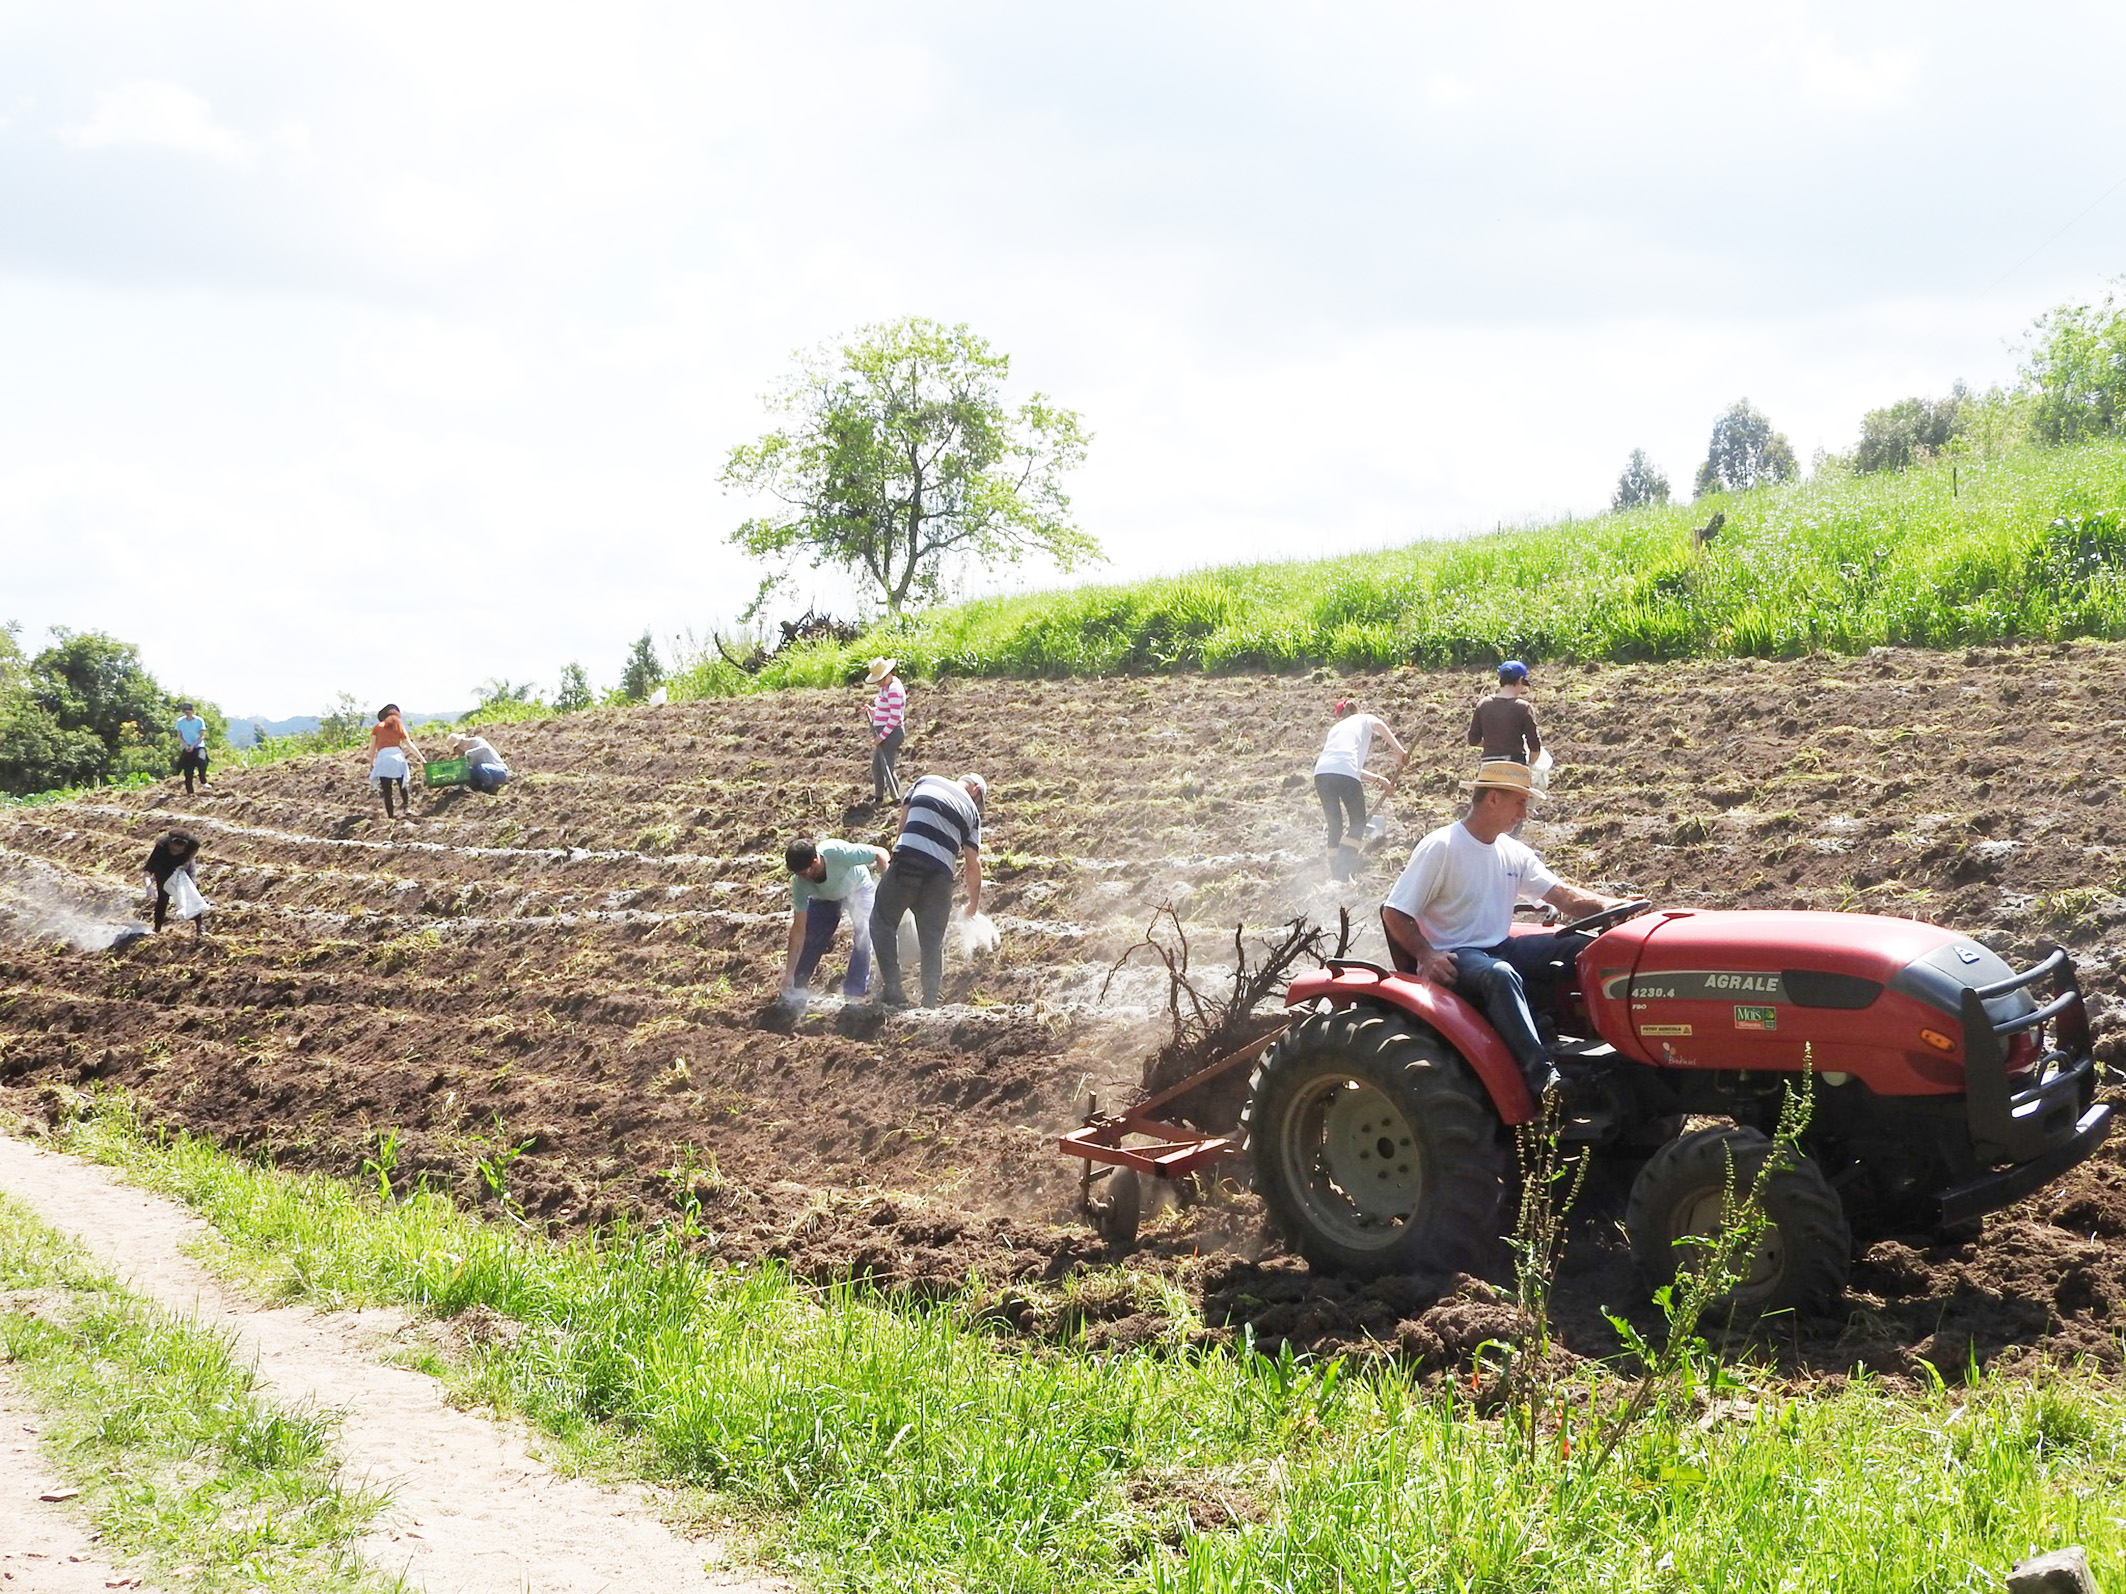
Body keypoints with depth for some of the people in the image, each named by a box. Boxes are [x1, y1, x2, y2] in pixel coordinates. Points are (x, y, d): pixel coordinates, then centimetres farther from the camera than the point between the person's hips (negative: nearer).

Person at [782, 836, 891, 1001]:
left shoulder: (838, 853, -44)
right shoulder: (800, 883, -32)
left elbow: (881, 854, -28)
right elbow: (799, 929, -26)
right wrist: (789, 974, -27)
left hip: (859, 887, -2)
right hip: (824, 898, 2)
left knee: (863, 934, -22)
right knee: (810, 940, -12)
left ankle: (853, 993, -14)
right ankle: (794, 990, 6)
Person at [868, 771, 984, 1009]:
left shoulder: (926, 782, 19)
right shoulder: (971, 810, 19)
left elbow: (903, 821, 21)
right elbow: (973, 864, 18)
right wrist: (974, 902, 30)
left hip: (907, 858, -1)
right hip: (941, 873, 1)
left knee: (883, 922, 12)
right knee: (933, 939, 13)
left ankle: (892, 992, 2)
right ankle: (930, 1001, 11)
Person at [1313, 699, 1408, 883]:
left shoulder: (1336, 728, 36)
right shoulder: (1365, 719, 23)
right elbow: (1379, 724, -3)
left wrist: (1378, 779, 41)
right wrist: (1399, 751, -7)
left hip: (1321, 772, 5)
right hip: (1345, 775, -5)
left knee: (1335, 826, 17)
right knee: (1358, 823, 9)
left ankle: (1335, 875, 16)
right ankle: (1344, 873, -6)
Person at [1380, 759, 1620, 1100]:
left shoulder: (1512, 853, 12)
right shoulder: (1440, 848, -11)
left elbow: (1561, 895, 7)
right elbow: (1394, 914, -11)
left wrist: (1610, 906, -12)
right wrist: (1426, 955, -26)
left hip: (1500, 946, 8)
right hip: (1454, 956, -8)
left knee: (1584, 949, -10)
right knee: (1500, 975, -40)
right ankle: (1541, 1075, -47)